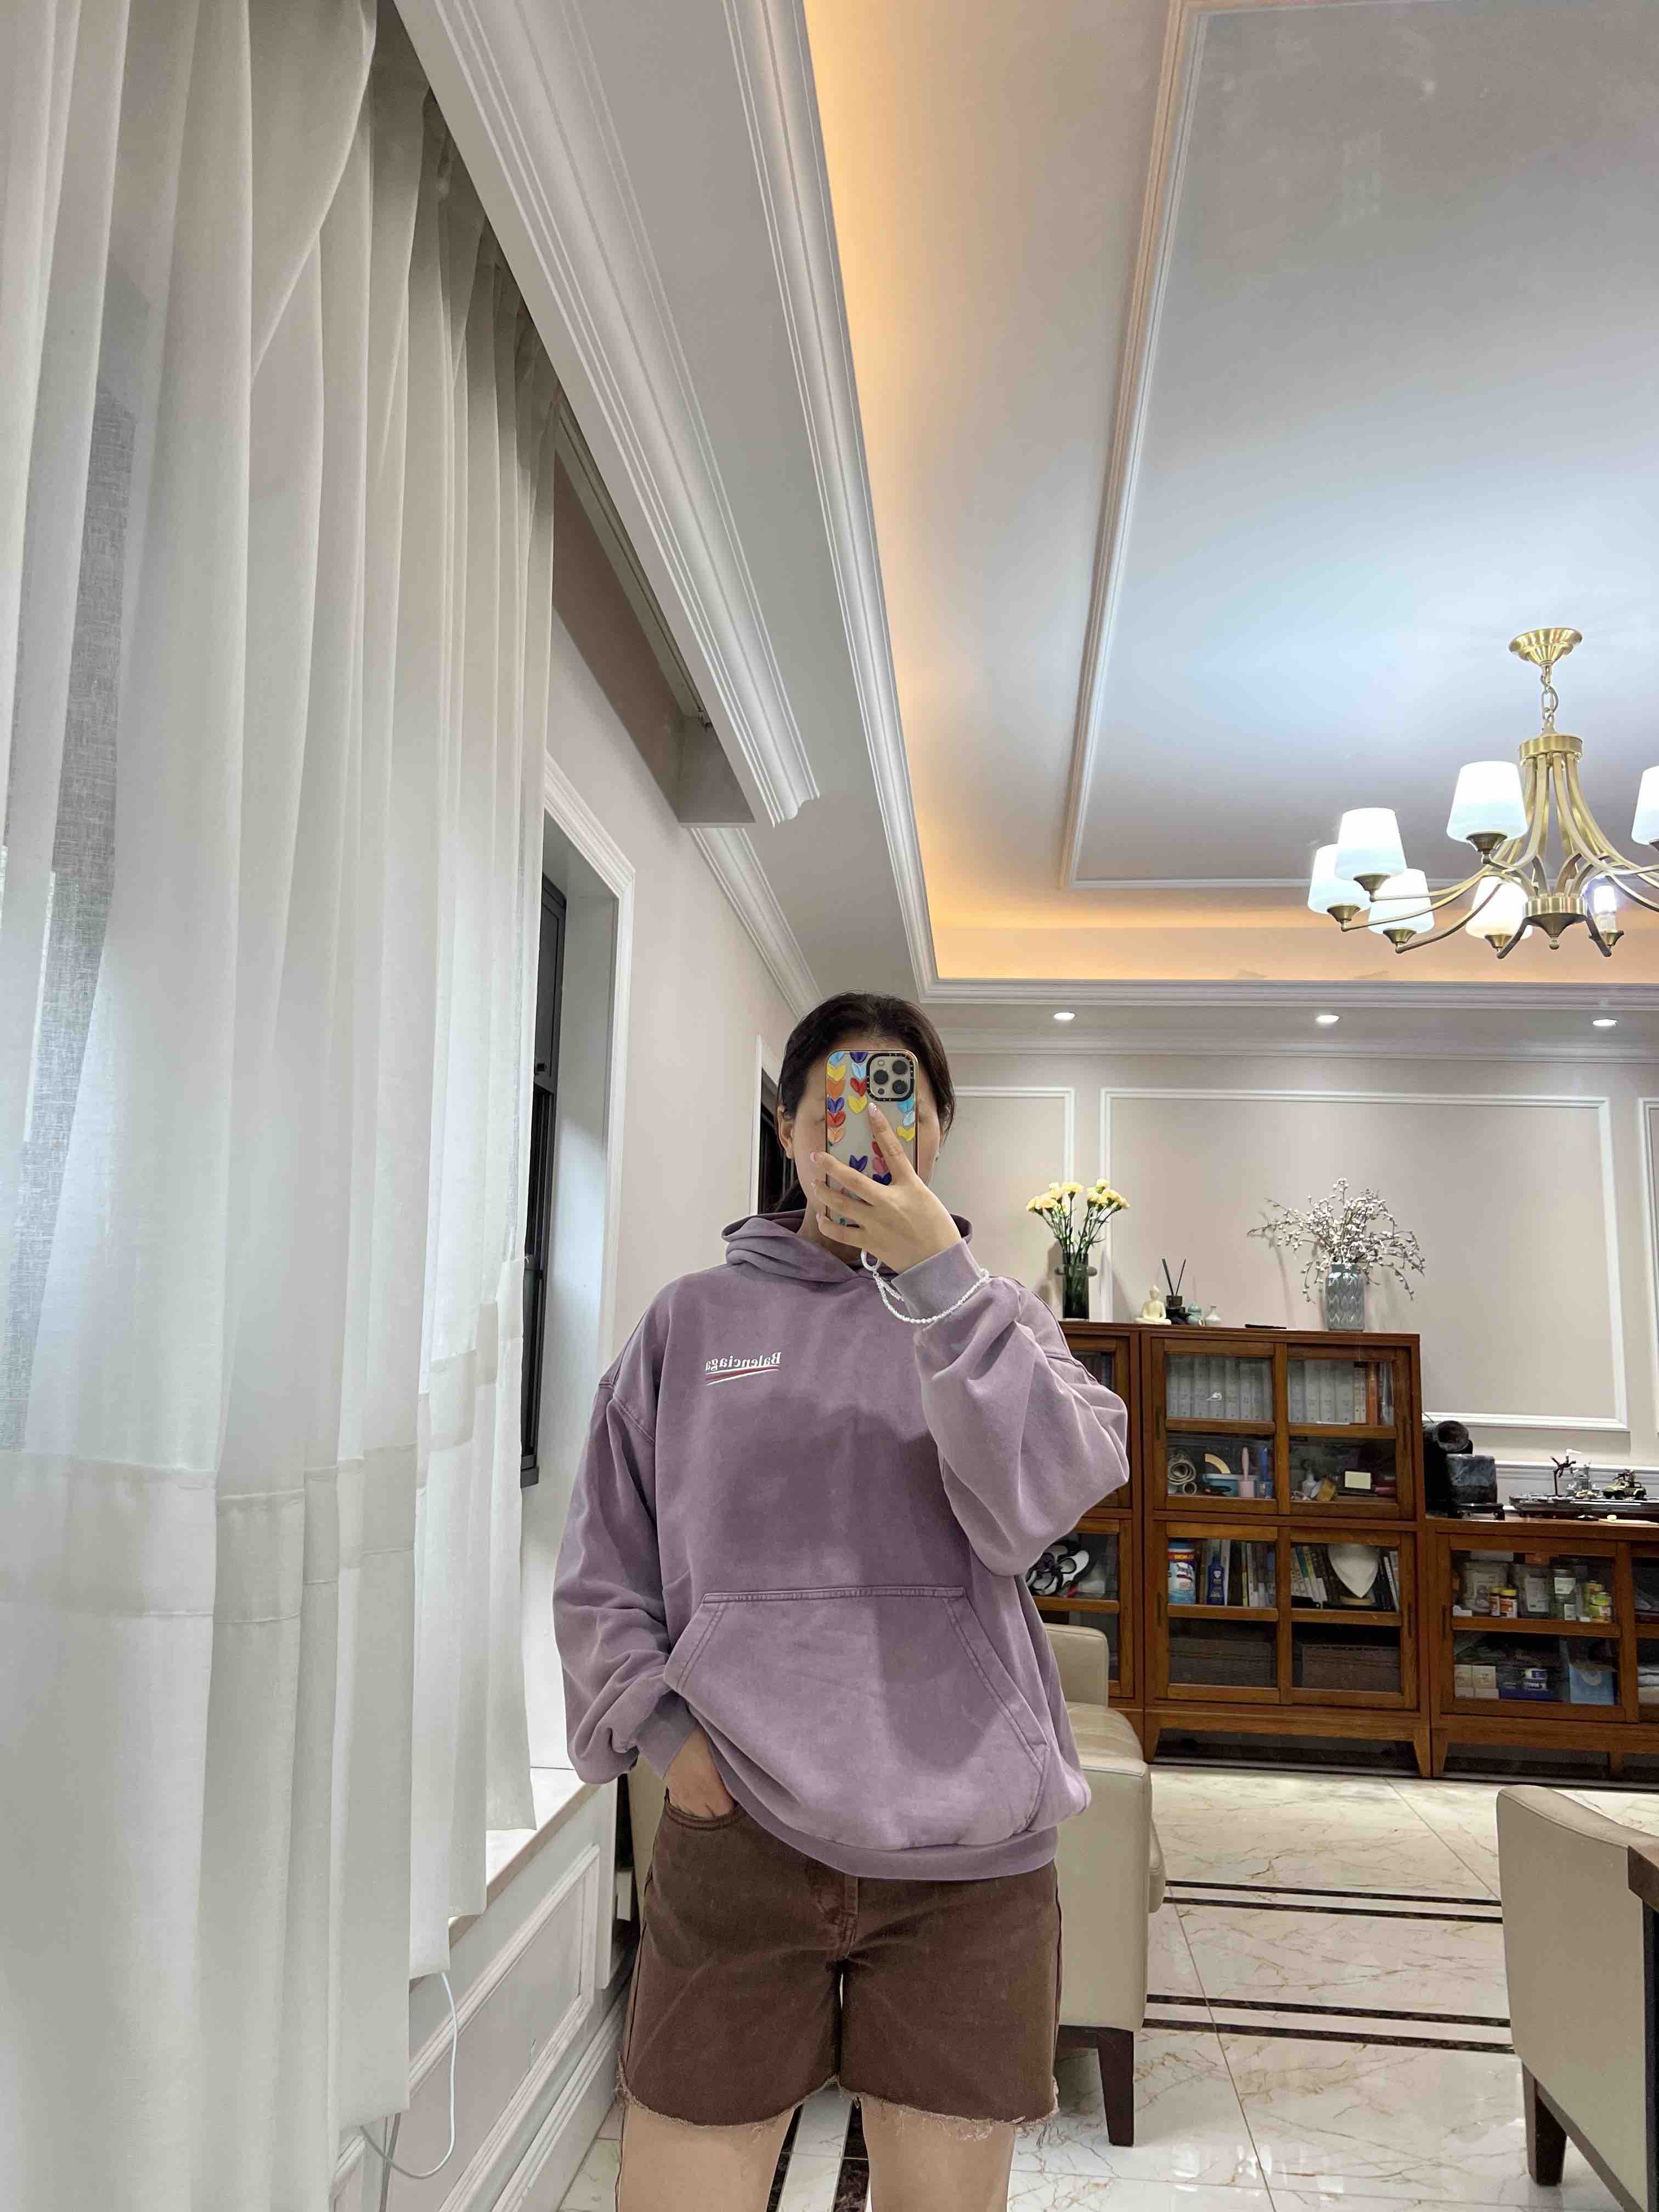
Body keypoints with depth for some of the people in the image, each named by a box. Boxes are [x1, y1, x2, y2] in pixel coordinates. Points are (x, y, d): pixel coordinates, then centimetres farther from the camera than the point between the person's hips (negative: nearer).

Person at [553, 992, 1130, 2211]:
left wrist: (938, 1277, -22)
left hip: (968, 1850, 0)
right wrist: (661, 1729, -7)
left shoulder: (995, 1317, 5)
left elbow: (1035, 1502, -14)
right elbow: (602, 1576, 8)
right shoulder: (693, 1320, 6)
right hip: (734, 1838, 0)